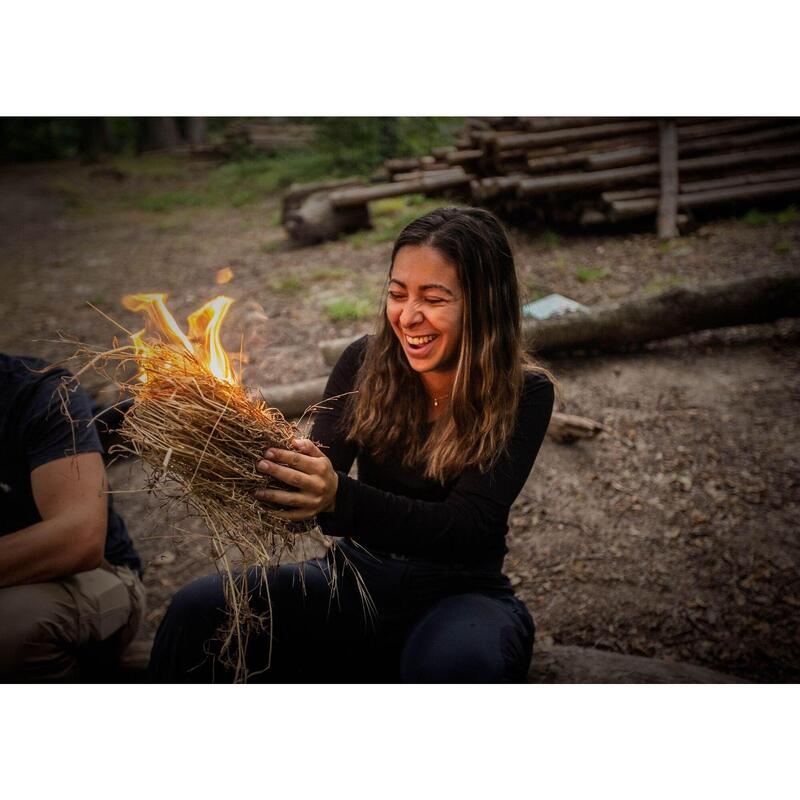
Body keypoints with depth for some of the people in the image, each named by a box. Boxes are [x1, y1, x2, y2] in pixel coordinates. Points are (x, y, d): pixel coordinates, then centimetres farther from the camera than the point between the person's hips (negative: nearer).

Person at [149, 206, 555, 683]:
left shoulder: (524, 394, -12)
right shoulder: (366, 363, -3)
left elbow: (469, 526, -23)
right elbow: (318, 473, -8)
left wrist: (340, 499, -38)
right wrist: (264, 464, -32)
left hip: (461, 593, -2)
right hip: (361, 578, 3)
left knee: (456, 660, -39)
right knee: (198, 610, -19)